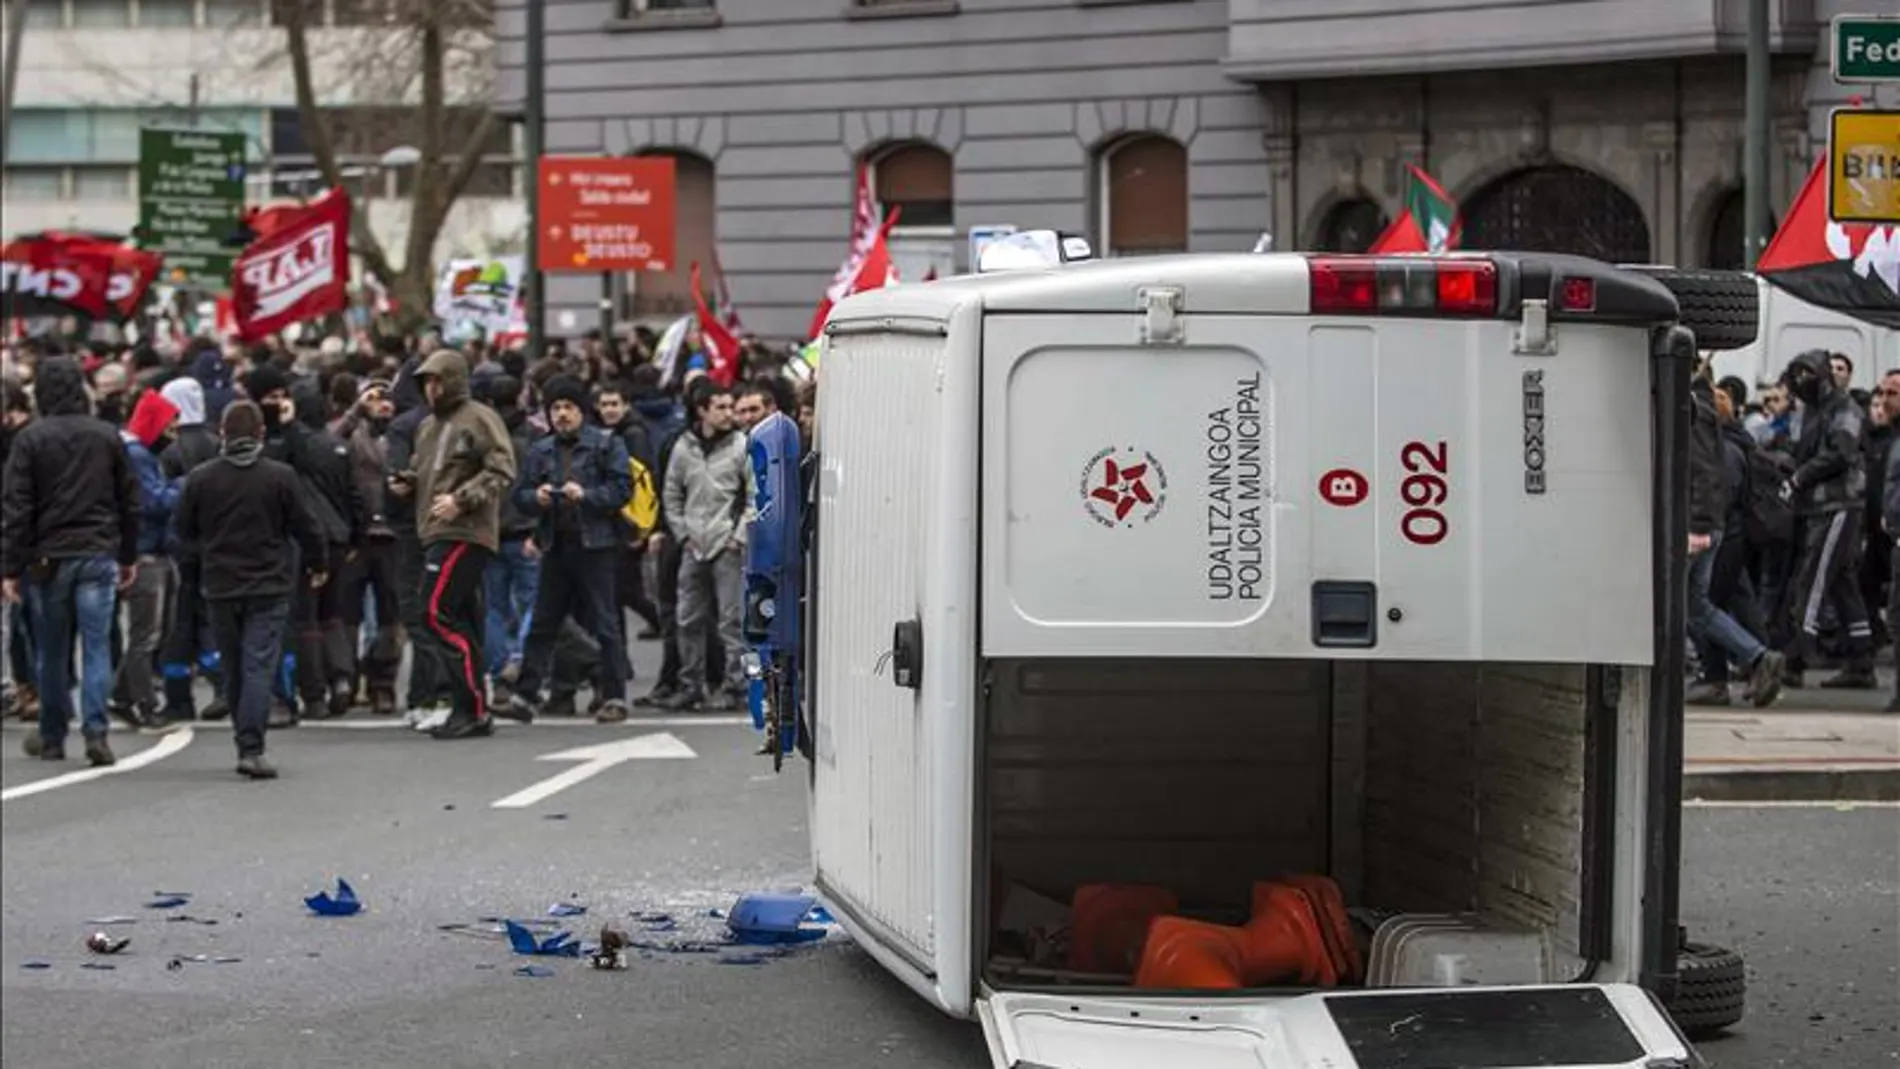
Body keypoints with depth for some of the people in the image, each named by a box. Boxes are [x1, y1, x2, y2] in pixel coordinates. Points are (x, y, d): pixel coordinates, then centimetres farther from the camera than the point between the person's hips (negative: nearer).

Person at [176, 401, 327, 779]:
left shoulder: (200, 478, -2)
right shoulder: (281, 476, -6)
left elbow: (185, 531, 7)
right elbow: (304, 527, -1)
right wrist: (318, 564, 17)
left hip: (221, 588, 2)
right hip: (269, 586, -2)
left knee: (233, 670, 14)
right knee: (259, 667, -6)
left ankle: (247, 744, 20)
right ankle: (252, 749, -18)